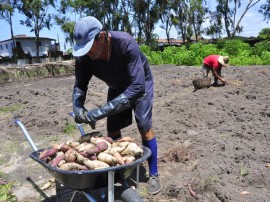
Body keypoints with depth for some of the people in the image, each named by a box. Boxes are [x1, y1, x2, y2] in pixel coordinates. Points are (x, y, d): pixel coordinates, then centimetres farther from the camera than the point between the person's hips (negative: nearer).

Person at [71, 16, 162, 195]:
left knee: (144, 127, -11)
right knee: (112, 130, 1)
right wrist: (78, 107, -37)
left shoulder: (126, 44, -41)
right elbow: (80, 85, -13)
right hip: (117, 87, 4)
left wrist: (101, 112, -51)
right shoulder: (83, 56, -26)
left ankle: (154, 174, 7)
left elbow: (137, 87, -46)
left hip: (140, 83, -4)